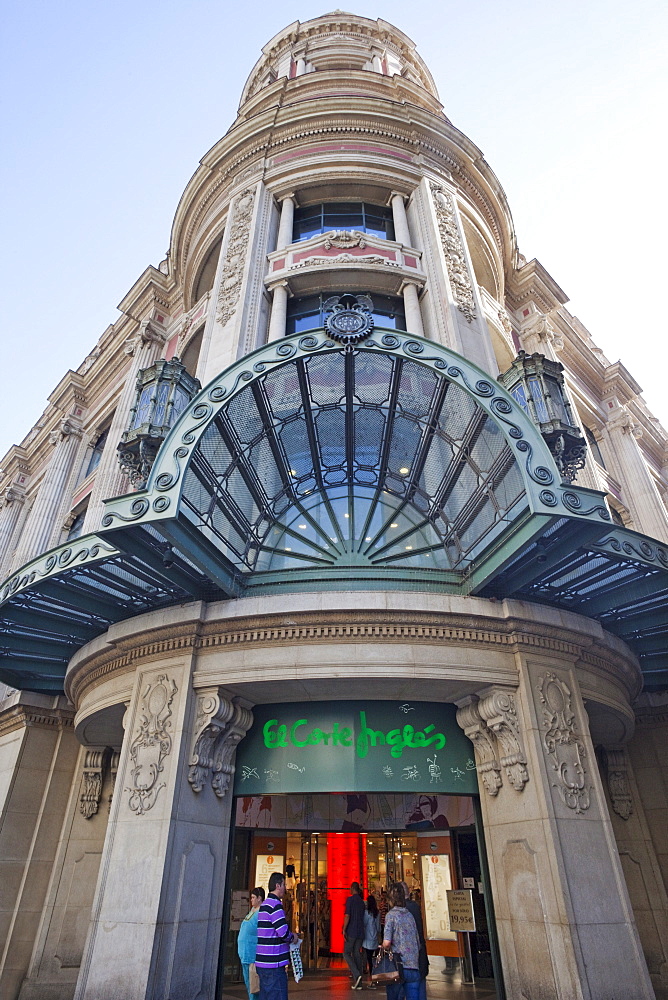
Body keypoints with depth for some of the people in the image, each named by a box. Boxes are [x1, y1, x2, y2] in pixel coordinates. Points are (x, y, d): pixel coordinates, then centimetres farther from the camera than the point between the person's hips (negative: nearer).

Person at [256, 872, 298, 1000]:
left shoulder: (264, 904, 15)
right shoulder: (275, 904, -17)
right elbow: (283, 933, -24)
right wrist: (293, 937, -4)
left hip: (262, 962, 10)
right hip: (273, 964, -10)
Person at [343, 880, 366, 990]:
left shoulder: (350, 899, -8)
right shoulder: (362, 902, 13)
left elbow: (347, 915, -15)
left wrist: (344, 930, -13)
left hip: (351, 932, -6)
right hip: (360, 932, 6)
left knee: (346, 953, 3)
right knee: (357, 955, 10)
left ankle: (356, 974, -15)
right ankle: (358, 983, 9)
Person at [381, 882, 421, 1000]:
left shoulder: (391, 915, -6)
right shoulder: (410, 915, 10)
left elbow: (387, 942, -17)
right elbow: (418, 944, 15)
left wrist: (384, 949, 4)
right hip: (414, 968, 4)